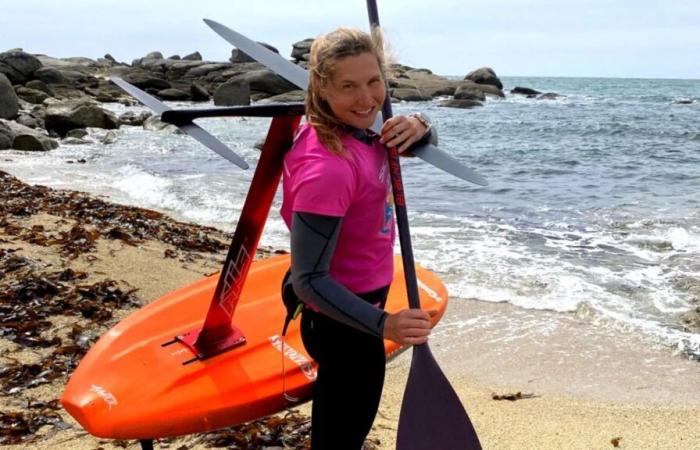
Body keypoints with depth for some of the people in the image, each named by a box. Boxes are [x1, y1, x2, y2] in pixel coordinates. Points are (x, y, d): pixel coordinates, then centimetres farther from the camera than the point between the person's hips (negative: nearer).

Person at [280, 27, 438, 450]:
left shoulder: (358, 129, -5)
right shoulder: (329, 168, -32)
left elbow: (423, 146, 11)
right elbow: (308, 280, -30)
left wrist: (418, 127, -13)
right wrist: (384, 324, -38)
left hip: (359, 304, 9)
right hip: (344, 324, -9)